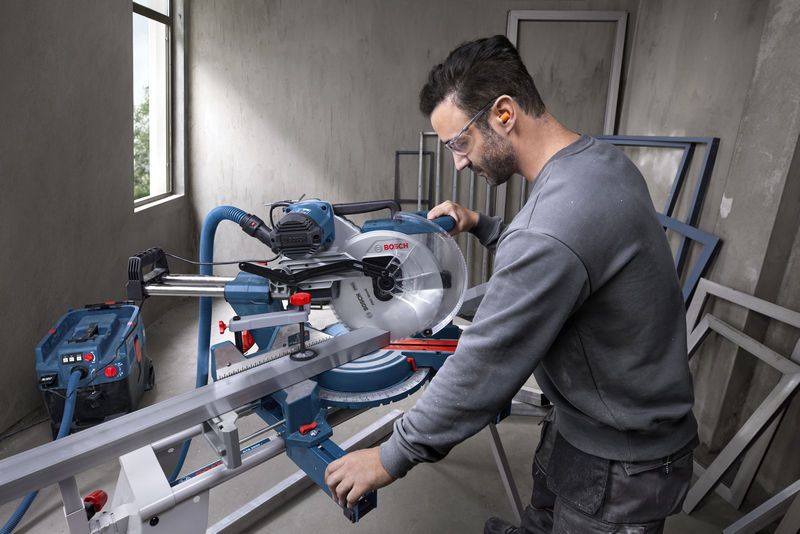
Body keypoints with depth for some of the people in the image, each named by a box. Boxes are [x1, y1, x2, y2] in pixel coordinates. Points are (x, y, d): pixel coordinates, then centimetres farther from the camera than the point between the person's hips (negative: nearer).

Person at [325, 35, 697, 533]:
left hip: (620, 465, -8)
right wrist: (480, 225, 4)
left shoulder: (552, 226, -37)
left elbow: (484, 370, -29)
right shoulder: (602, 157, -5)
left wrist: (391, 459, -15)